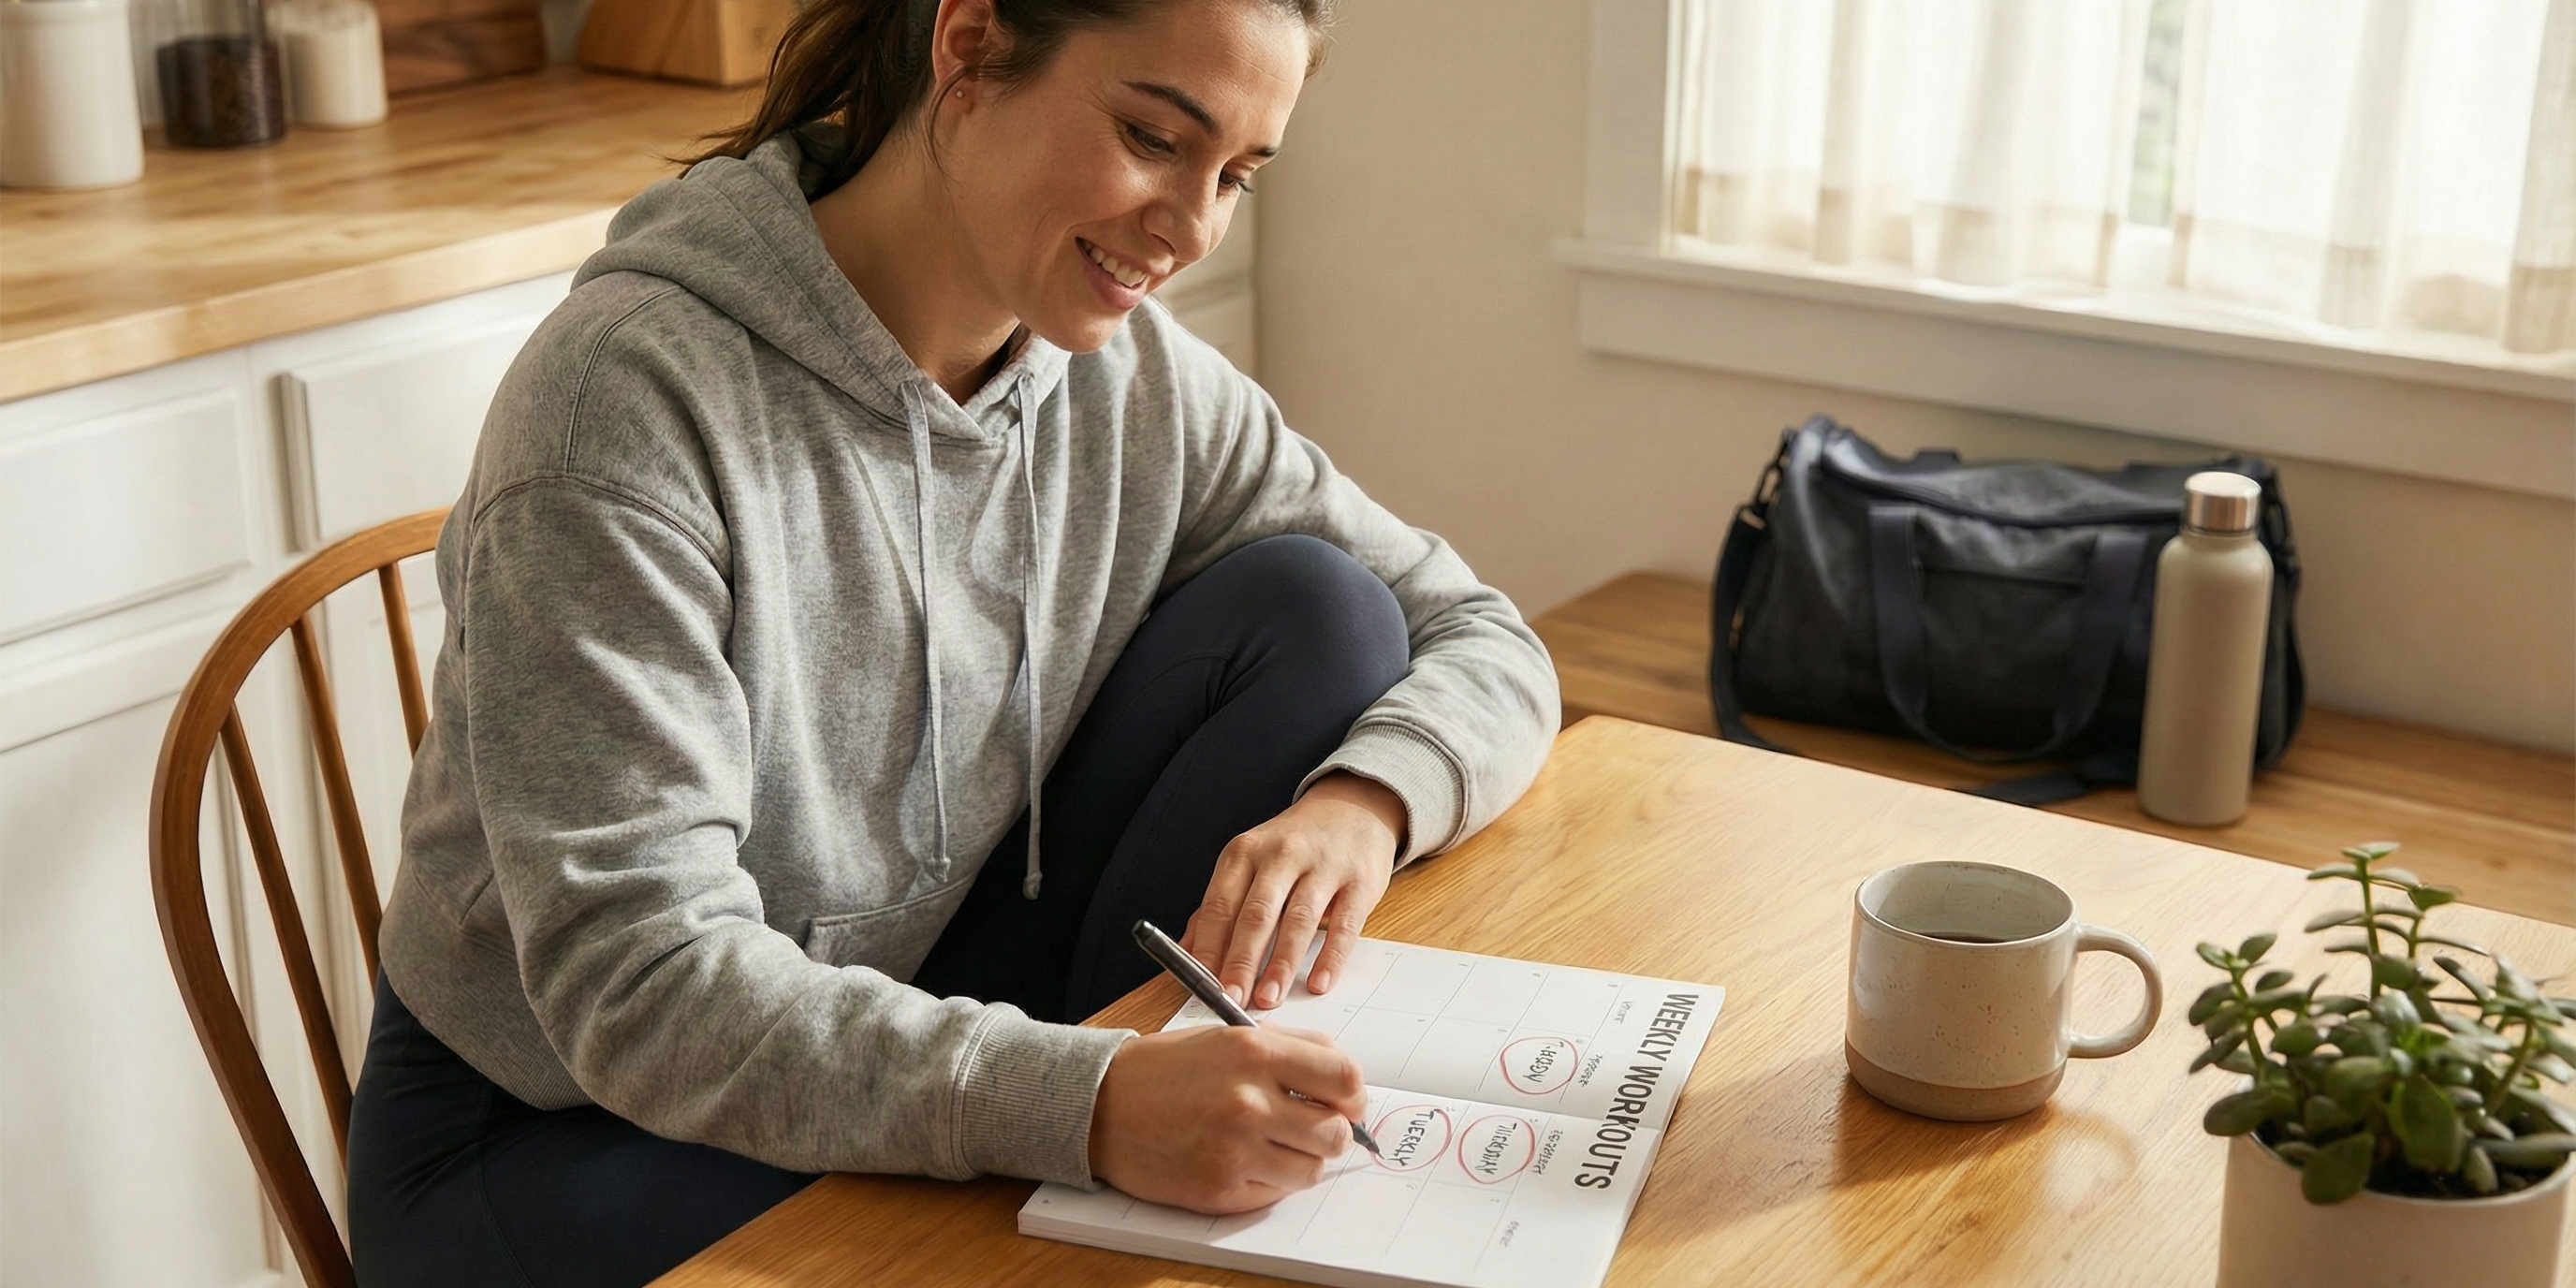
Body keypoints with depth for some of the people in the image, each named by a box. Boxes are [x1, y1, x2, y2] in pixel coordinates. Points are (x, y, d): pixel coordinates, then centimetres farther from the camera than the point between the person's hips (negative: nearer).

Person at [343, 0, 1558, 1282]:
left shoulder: (1136, 383, -5)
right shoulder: (632, 392, -24)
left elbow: (1483, 637, 2)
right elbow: (638, 991, -30)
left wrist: (1361, 801, -23)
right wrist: (1088, 1105, -44)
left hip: (923, 1035, 6)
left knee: (1312, 610, -10)